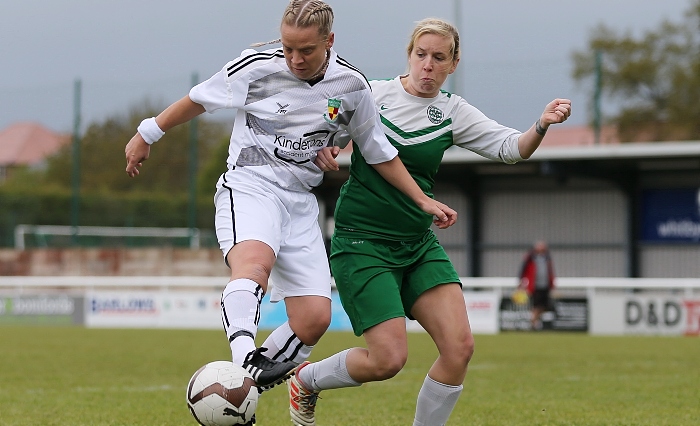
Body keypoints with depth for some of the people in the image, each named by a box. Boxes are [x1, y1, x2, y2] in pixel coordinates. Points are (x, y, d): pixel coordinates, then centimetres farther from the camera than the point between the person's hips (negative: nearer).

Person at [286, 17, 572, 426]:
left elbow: (511, 147, -9)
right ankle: (306, 378, 16)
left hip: (419, 243, 4)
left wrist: (542, 125, -29)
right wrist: (322, 151, -16)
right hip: (362, 242, -4)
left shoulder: (453, 112, 2)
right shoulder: (370, 93, -4)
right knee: (389, 358, -13)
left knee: (460, 346, -11)